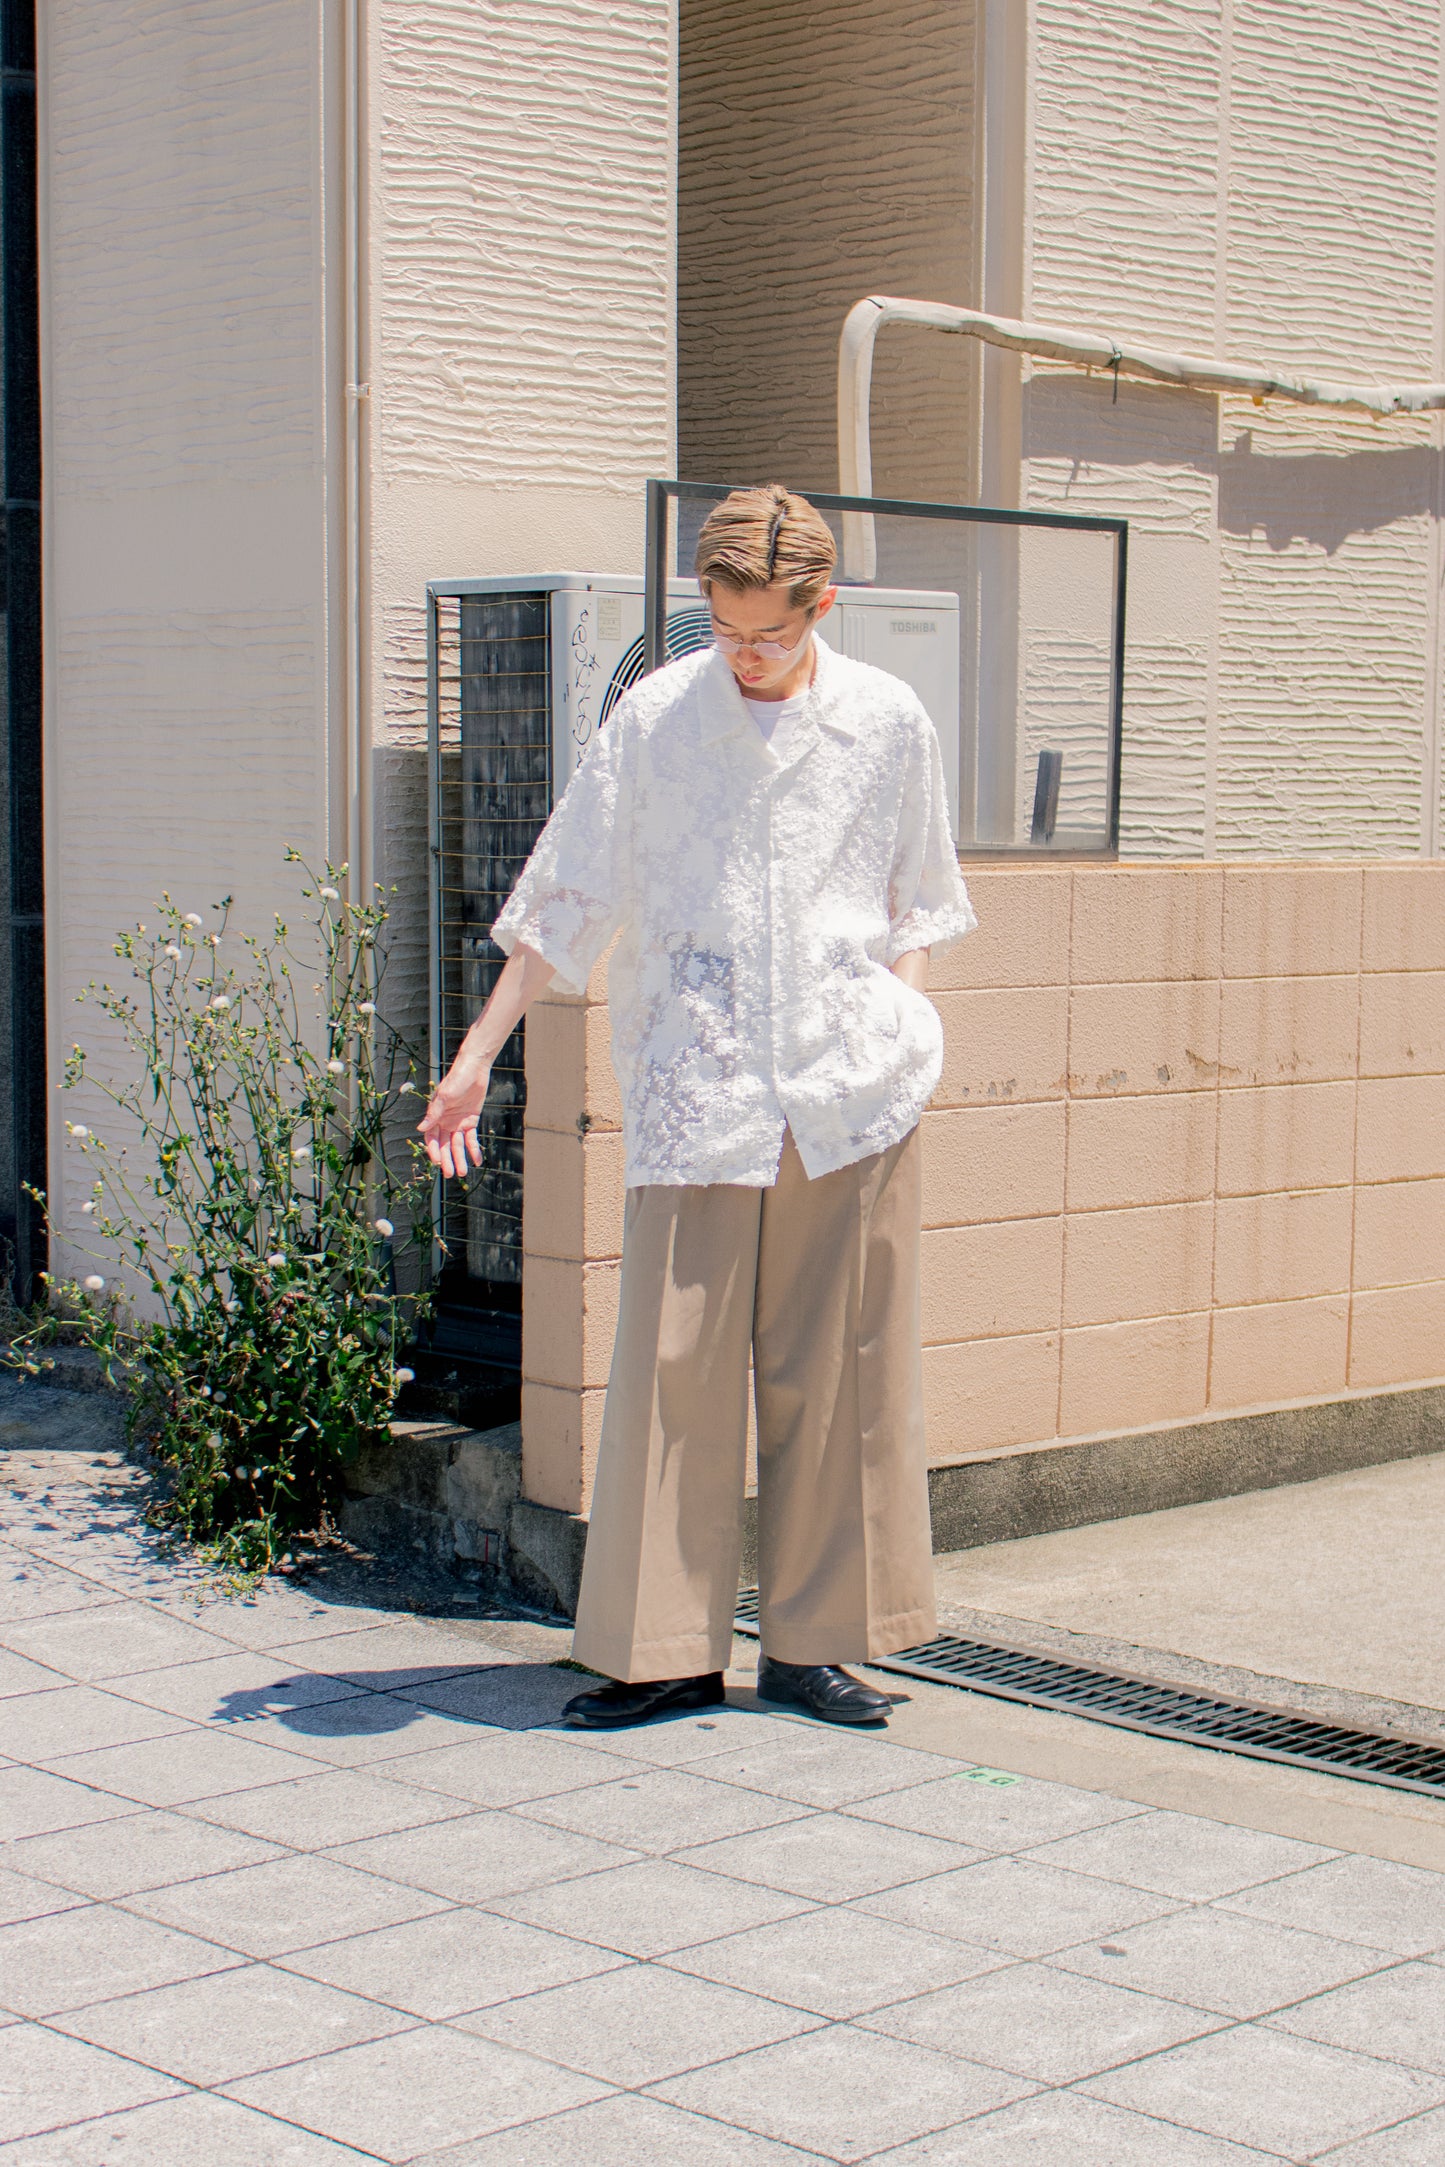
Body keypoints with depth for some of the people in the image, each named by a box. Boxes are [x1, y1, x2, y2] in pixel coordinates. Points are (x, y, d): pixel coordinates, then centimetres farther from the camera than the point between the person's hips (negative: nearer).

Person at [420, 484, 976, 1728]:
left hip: (855, 1089, 1)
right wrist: (478, 1052, 3)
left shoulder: (889, 724, 6)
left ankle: (815, 1642, 15)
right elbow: (569, 895, 6)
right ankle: (671, 1650, 8)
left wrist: (903, 1029, 4)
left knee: (838, 1371, 4)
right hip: (697, 1088, -1)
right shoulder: (655, 717, 3)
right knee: (676, 1366, -3)